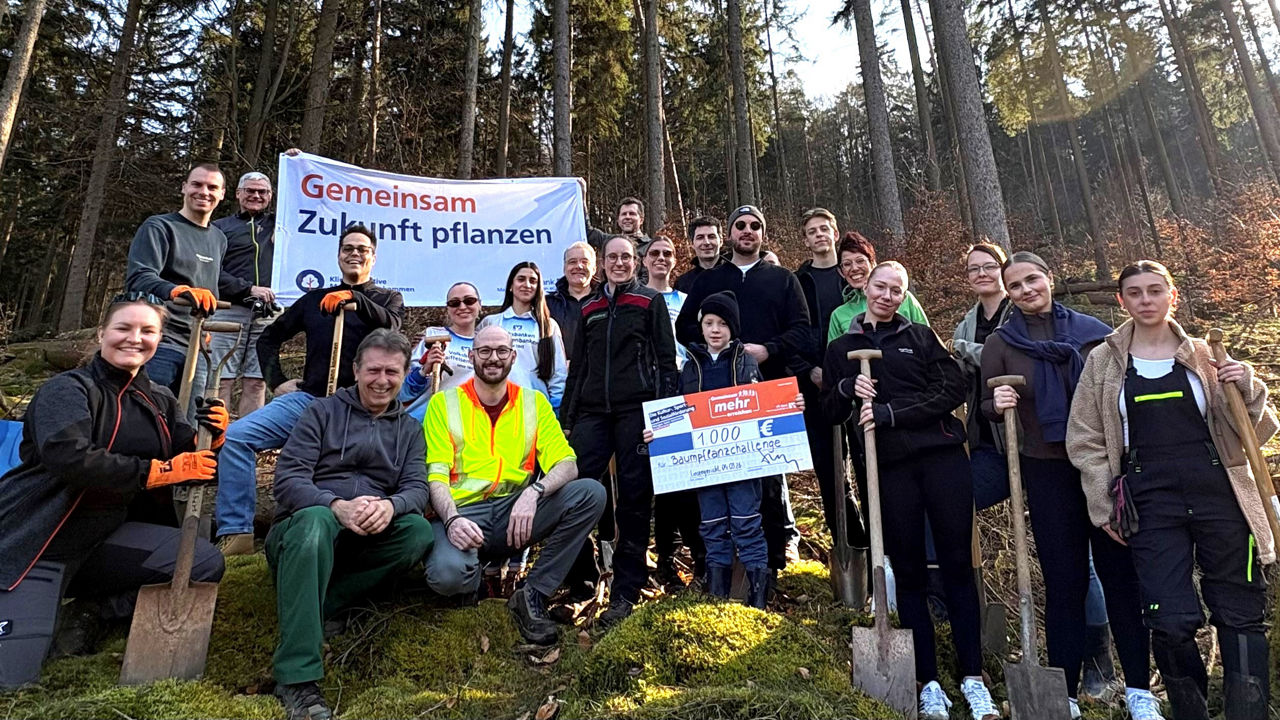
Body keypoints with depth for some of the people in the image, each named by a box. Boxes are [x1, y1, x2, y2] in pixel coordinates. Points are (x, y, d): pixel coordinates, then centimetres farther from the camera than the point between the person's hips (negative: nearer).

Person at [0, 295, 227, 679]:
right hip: (33, 538, -5)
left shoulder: (160, 401, 8)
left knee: (205, 564, -13)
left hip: (104, 536, 6)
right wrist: (161, 471, -26)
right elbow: (69, 457, -27)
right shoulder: (68, 389, -9)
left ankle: (90, 609, 0)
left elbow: (189, 462, 4)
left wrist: (210, 438, -18)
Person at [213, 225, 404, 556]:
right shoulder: (315, 299, 23)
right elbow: (269, 338, 29)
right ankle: (237, 533, -10)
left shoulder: (388, 298, 16)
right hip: (307, 398, 4)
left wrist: (353, 297, -23)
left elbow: (390, 325, -9)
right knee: (236, 436, -15)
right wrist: (277, 381, 16)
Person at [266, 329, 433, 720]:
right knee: (316, 518, -37)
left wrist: (390, 506, -26)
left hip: (364, 541, 3)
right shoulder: (323, 412, 3)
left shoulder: (410, 430, 13)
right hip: (302, 528, -3)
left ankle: (320, 607, -21)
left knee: (419, 531, -25)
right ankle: (297, 677, -39)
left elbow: (417, 488, -1)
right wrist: (337, 507, -28)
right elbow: (287, 478, -9)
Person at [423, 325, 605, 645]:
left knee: (591, 492, -20)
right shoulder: (443, 403, 4)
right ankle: (474, 576, 6)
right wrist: (452, 519, -25)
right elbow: (435, 475, -5)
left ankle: (533, 596, -11)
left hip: (517, 514, 3)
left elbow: (567, 464, -2)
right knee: (448, 574, -36)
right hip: (462, 512, -3)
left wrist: (534, 492, -23)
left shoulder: (534, 403, 8)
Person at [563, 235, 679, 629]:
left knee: (634, 499, -1)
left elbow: (666, 357, 3)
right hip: (593, 411, 4)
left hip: (637, 410, -4)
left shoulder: (650, 301, 8)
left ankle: (625, 592, 8)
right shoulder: (590, 308, 20)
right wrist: (567, 417, 16)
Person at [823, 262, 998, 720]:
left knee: (957, 563, 2)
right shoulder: (841, 349, 13)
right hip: (889, 467, 0)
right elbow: (830, 413, 12)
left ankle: (973, 677, 14)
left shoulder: (921, 337, 10)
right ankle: (928, 682, 14)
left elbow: (953, 389, -1)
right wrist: (848, 389, -10)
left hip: (942, 455, 0)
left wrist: (890, 413, -12)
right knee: (908, 571, 4)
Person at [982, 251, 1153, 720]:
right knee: (1064, 580, 4)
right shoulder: (1000, 343, 2)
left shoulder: (1092, 330, 4)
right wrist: (998, 404, -20)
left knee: (1120, 570, 6)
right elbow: (987, 408, 2)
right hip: (1047, 471, -1)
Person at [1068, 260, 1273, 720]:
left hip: (1219, 495, 2)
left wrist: (1249, 389, -6)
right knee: (1171, 623, -5)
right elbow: (1086, 441, 7)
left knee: (1241, 617, 5)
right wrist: (1105, 505, 1)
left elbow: (1257, 432, 13)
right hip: (1151, 504, -1)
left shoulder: (1206, 357, 9)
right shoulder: (1102, 363, 6)